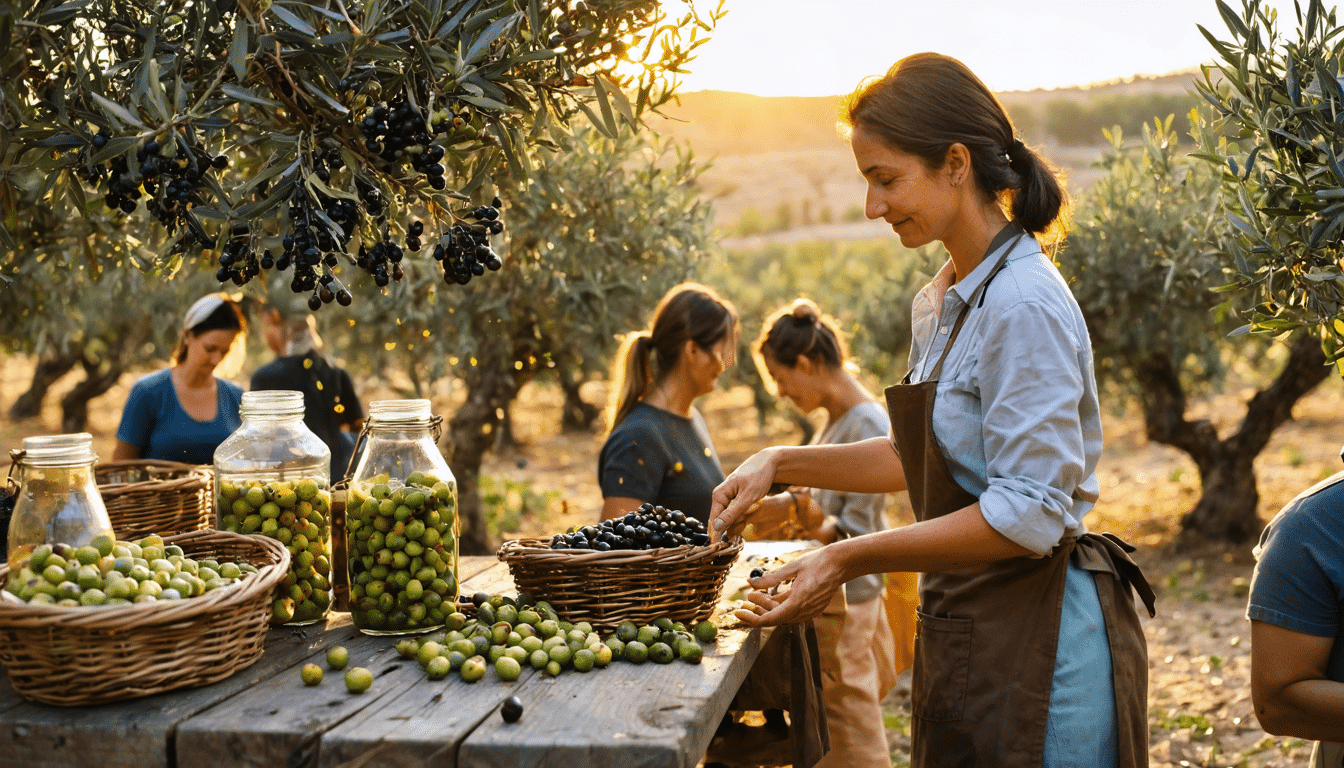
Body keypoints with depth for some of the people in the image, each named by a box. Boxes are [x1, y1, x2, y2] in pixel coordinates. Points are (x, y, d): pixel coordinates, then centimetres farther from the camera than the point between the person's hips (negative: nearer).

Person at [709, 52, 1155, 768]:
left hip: (1036, 646, -9)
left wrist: (850, 559, -21)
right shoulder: (942, 302, 9)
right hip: (969, 632, 9)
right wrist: (783, 464, 9)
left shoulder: (1023, 305, -20)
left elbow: (1027, 514, -24)